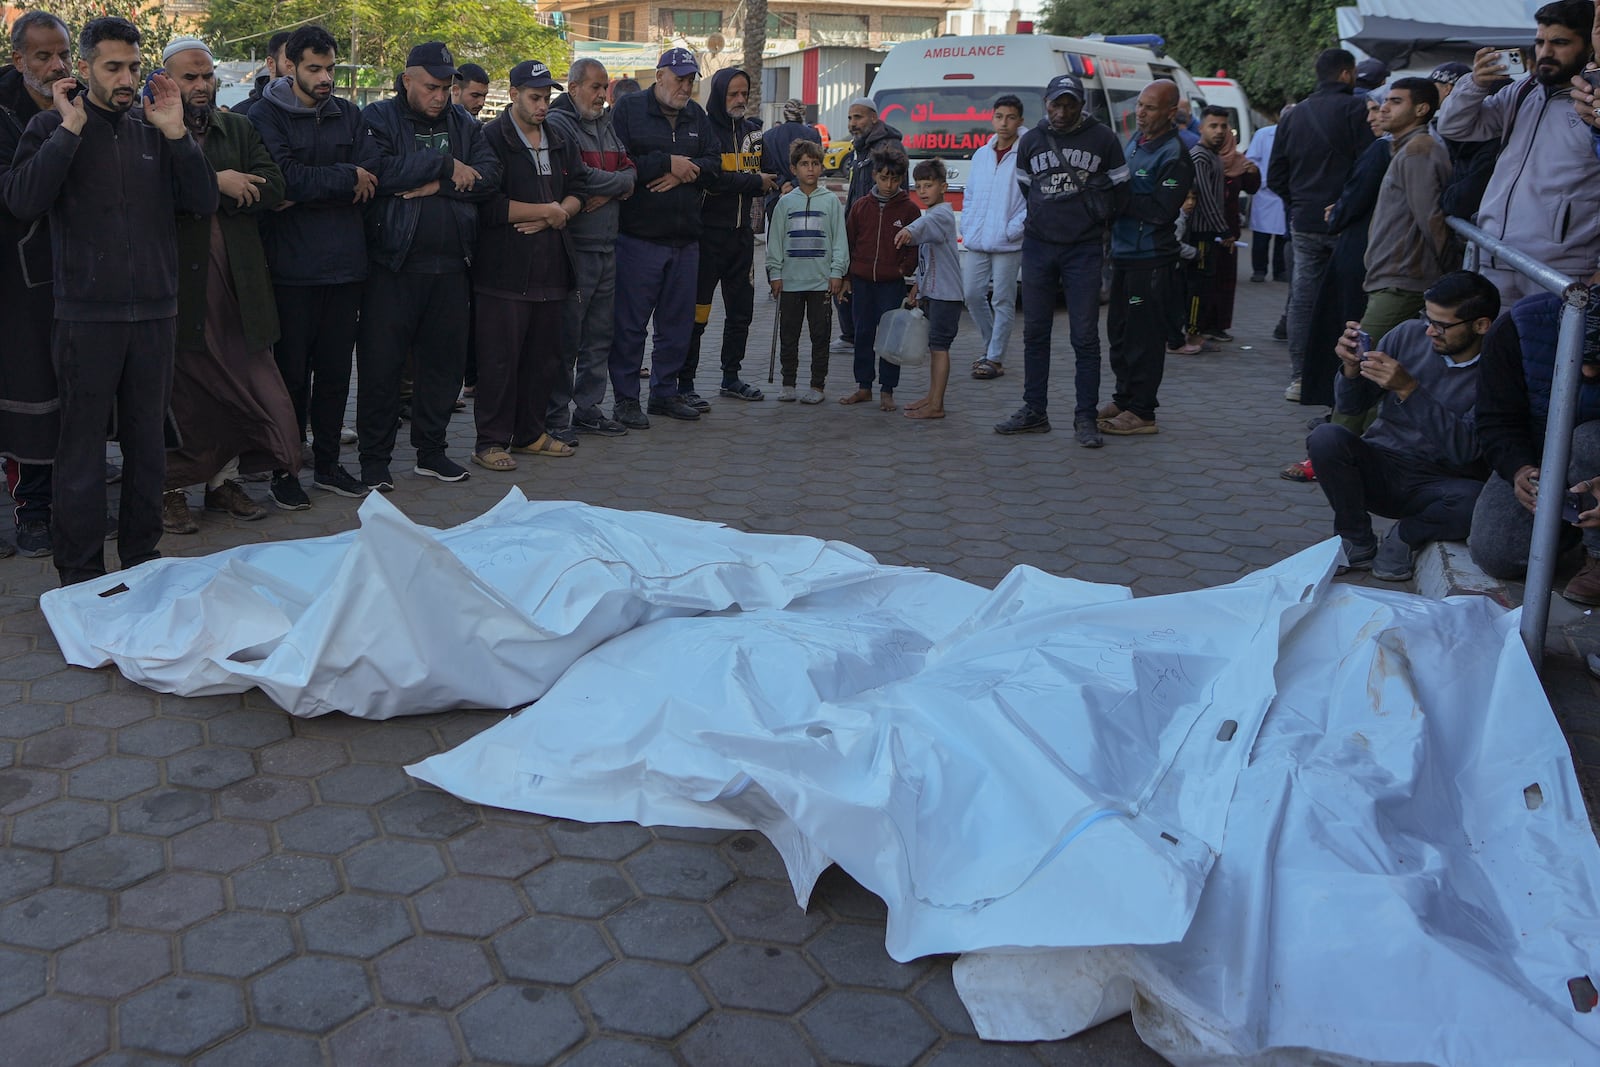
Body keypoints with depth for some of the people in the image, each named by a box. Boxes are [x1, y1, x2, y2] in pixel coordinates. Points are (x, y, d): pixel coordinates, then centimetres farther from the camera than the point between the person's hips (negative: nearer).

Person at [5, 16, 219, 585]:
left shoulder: (153, 128, 9)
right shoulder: (52, 126, 1)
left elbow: (203, 202, 2)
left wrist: (176, 133, -7)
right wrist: (70, 129, -14)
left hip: (155, 312, 3)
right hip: (87, 316, -3)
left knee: (148, 441, 11)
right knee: (83, 446, 1)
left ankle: (142, 555, 25)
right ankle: (80, 575, 11)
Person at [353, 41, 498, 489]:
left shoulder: (463, 124, 13)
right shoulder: (378, 119, -1)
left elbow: (488, 177, 0)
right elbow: (375, 170, -19)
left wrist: (438, 185, -15)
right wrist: (444, 165, -13)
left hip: (449, 266, 5)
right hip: (392, 265, -5)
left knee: (445, 360, 10)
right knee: (381, 364, -1)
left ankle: (431, 451, 23)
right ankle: (374, 460, 9)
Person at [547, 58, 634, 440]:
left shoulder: (606, 125, 19)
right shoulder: (557, 124, -7)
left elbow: (630, 169, 12)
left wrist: (610, 191, -10)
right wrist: (619, 181, -4)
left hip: (605, 247, 8)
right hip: (573, 247, -8)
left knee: (599, 335, 13)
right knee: (565, 336, -3)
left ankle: (588, 408, 23)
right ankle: (555, 415, 5)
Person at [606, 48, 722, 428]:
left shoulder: (697, 116, 14)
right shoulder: (628, 109, -3)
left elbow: (714, 164, 7)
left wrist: (686, 172, -12)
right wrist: (668, 162, -15)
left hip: (685, 238, 6)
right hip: (638, 236, -6)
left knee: (678, 321, 11)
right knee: (630, 322, -1)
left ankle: (665, 392, 24)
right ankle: (625, 399, 7)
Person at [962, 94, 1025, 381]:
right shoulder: (981, 155, 14)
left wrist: (1013, 229, -14)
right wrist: (966, 227, 8)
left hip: (1008, 244, -6)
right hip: (976, 242, 6)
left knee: (1003, 300, -1)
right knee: (972, 294, 6)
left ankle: (995, 358, 6)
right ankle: (990, 346, 25)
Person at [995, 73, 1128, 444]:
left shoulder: (1102, 139, 0)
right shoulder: (1031, 141, 8)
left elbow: (1119, 190, 8)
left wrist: (1095, 221, 9)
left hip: (1084, 249, -3)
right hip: (1038, 246, 3)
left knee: (1085, 337, -3)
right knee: (1035, 333, 7)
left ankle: (1085, 419, 2)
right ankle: (1034, 412, 16)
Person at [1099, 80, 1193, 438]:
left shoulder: (1174, 156, -13)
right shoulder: (1135, 141, 14)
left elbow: (1162, 210, -20)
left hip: (1151, 259, -9)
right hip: (1123, 252, 9)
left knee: (1143, 337, -5)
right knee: (1119, 331, 15)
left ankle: (1141, 412, 2)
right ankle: (1124, 399, 26)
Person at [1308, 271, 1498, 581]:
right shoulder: (1409, 334, -1)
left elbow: (1464, 449, -24)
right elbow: (1350, 406, 5)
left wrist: (1408, 389, -29)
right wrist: (1351, 367, -17)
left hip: (1436, 486, -3)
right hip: (1380, 469, 3)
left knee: (1473, 501, -36)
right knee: (1326, 437, -26)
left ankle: (1406, 535, -2)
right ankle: (1357, 541, -5)